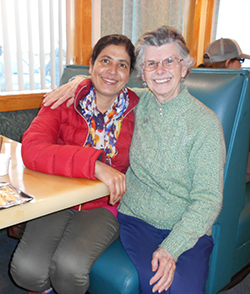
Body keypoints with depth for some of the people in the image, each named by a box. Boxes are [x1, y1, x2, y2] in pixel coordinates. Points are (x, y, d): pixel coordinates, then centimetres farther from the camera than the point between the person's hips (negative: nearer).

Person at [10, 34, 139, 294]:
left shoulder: (135, 112, 0)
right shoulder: (64, 102, -3)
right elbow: (32, 149, -20)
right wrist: (94, 164, -30)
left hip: (104, 205, 0)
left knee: (69, 267, -26)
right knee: (27, 270, -22)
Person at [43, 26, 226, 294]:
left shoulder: (206, 123, -7)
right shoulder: (138, 103, 3)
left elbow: (207, 200, -9)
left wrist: (171, 248, -19)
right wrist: (79, 81, 2)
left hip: (188, 229, -1)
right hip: (135, 218, 2)